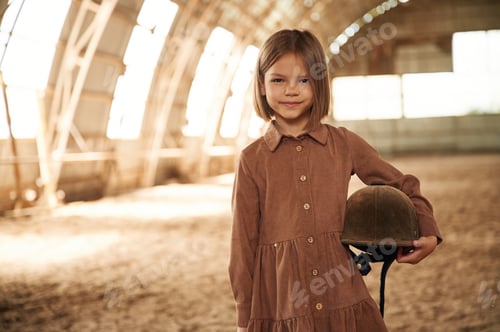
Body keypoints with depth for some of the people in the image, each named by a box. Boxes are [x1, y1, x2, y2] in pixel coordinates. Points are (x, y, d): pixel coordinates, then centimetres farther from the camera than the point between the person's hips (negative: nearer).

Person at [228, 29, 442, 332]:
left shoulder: (344, 144, 3)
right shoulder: (253, 159, -1)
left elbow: (404, 187, 16)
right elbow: (244, 244, 3)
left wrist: (428, 234, 2)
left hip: (345, 303, 1)